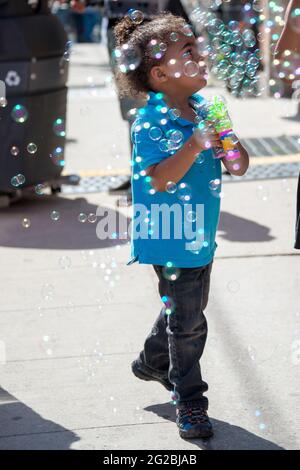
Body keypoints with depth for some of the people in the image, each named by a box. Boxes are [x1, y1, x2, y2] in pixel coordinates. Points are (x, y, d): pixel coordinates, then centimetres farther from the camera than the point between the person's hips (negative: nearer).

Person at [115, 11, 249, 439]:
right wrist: (196, 144, -32)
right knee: (187, 320, 1)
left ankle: (153, 363, 47)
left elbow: (240, 167, 3)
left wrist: (226, 139, -18)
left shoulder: (205, 111, 2)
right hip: (171, 239, -7)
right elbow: (160, 180, -26)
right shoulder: (152, 122, -17)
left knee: (186, 308, 22)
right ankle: (189, 403, 16)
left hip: (201, 234, 7)